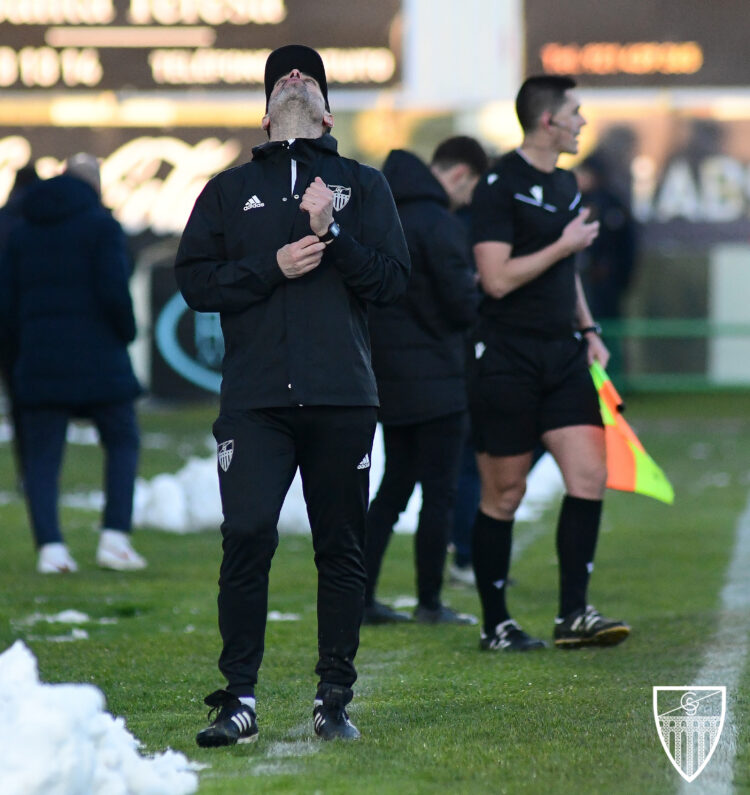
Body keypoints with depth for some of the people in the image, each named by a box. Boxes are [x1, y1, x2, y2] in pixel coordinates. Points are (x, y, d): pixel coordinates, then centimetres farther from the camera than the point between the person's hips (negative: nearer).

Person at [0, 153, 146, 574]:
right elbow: (114, 290, -15)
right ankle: (114, 537, -3)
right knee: (123, 444, 10)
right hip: (98, 359, -4)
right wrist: (127, 334, 0)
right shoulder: (102, 225, -4)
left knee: (42, 456, 6)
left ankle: (50, 546, -8)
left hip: (39, 359, 4)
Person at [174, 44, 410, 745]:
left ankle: (334, 699, 9)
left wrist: (331, 234, -9)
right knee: (246, 539, -10)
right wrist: (273, 266, -6)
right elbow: (195, 280, 7)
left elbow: (392, 278, 5)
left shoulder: (361, 184, 15)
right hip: (255, 397, 0)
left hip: (342, 396, 0)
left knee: (340, 548, 2)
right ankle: (238, 699, -5)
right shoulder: (230, 188, 17)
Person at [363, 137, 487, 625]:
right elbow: (463, 306, -19)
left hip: (387, 378, 8)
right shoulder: (442, 226, -17)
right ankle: (430, 603, 5)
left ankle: (360, 597, 12)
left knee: (395, 485, 15)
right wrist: (481, 288, 4)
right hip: (436, 381, -8)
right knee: (439, 492, 1)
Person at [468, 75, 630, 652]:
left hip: (563, 355, 7)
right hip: (507, 360, -7)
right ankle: (495, 624, 11)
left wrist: (588, 328, 16)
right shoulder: (499, 187, -12)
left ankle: (573, 615, 1)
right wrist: (566, 245, -13)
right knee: (504, 495, 1)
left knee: (590, 476, -4)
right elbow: (497, 278, -20)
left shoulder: (566, 183, 15)